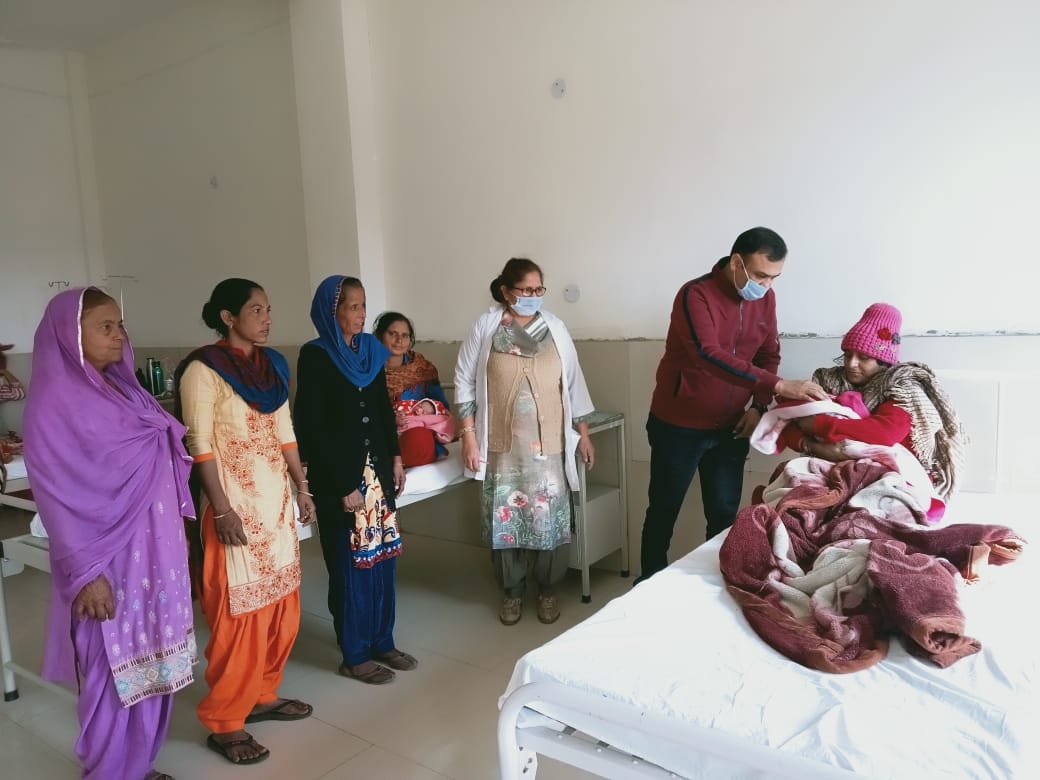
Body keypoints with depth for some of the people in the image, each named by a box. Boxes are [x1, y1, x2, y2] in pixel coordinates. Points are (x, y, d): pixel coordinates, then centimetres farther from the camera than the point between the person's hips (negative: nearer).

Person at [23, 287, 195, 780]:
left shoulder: (122, 389, 10)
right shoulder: (55, 399, -12)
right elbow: (57, 494, -14)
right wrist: (85, 573, -17)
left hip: (156, 548, 7)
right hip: (109, 556, -7)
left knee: (150, 662, 15)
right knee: (115, 668, 5)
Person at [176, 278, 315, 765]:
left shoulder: (271, 365, 9)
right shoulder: (203, 370, -12)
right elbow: (199, 445, -14)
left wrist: (302, 488, 12)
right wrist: (222, 510, -18)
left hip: (276, 497, 7)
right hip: (235, 503, -7)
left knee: (280, 602, 14)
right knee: (239, 610, -1)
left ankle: (263, 694, 32)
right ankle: (224, 722, 15)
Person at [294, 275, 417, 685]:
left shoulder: (371, 350, 7)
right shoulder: (314, 357, -11)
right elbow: (313, 427, -14)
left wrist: (395, 457, 9)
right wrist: (343, 484, -15)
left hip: (377, 467, 6)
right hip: (339, 474, -6)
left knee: (381, 555, 13)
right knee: (350, 561, 3)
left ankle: (382, 641, 28)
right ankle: (354, 655, 18)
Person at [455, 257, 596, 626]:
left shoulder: (555, 328, 3)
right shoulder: (486, 326, -3)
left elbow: (573, 383, 8)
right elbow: (464, 381, -1)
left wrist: (583, 433, 8)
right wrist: (468, 436, -6)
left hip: (548, 444, 1)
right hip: (501, 444, -1)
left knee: (549, 517, 3)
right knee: (504, 517, 6)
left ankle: (547, 589, 23)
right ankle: (512, 591, 25)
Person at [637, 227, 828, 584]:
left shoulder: (765, 299, 1)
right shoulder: (695, 295, -20)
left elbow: (769, 355, 12)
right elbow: (709, 356, -34)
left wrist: (759, 406, -4)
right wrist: (778, 386, -41)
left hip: (730, 427, 5)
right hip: (679, 426, -5)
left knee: (725, 514, 10)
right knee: (663, 511, 10)